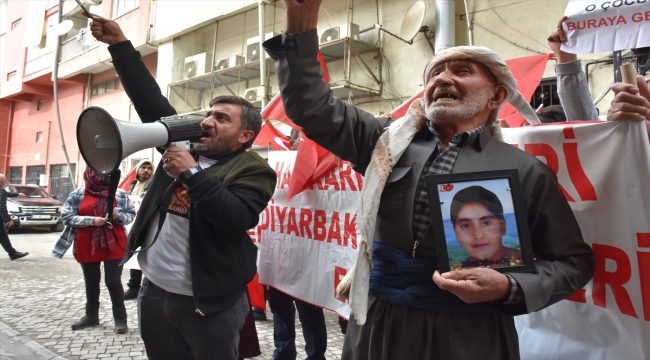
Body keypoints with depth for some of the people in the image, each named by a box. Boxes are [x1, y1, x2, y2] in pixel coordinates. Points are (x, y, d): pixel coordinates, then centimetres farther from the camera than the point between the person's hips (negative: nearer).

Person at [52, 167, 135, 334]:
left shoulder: (120, 194, 1)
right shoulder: (78, 194, 1)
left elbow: (131, 214, 5)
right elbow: (66, 216, -3)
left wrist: (119, 216, -17)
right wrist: (91, 220, -16)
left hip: (114, 245, -2)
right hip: (87, 246, 2)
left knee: (113, 281, -2)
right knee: (91, 282, 15)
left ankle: (120, 318, 7)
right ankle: (91, 315, 31)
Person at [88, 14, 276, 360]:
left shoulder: (253, 169, -10)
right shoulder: (183, 145, 6)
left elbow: (238, 218, -26)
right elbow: (151, 99, 8)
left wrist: (192, 173, -25)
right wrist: (119, 43, 7)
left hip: (207, 303, -6)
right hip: (154, 292, 6)